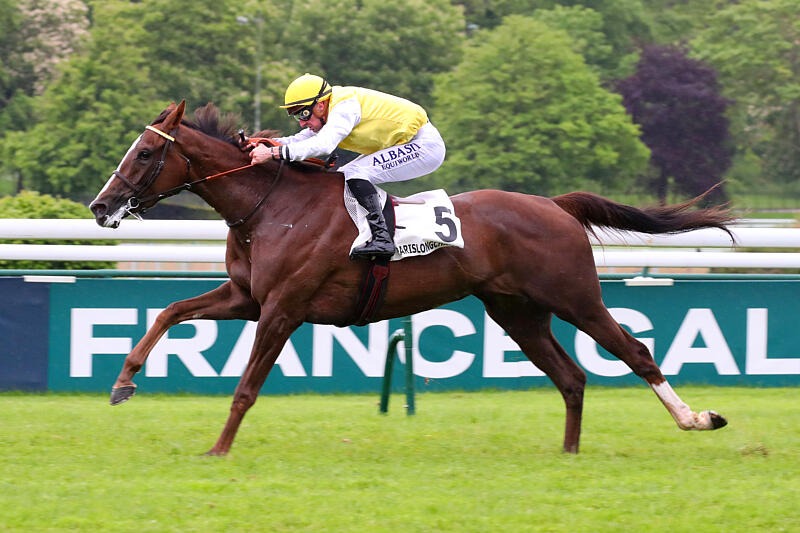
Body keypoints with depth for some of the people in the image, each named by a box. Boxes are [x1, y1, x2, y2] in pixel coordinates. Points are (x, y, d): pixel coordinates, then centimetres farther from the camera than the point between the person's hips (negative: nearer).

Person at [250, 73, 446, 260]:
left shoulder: (345, 107, -25)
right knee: (341, 179, 9)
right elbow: (301, 140, 7)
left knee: (355, 174, -23)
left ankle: (381, 238, -29)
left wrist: (273, 152, -42)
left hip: (426, 145, -11)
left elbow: (324, 145, -39)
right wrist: (265, 144, -10)